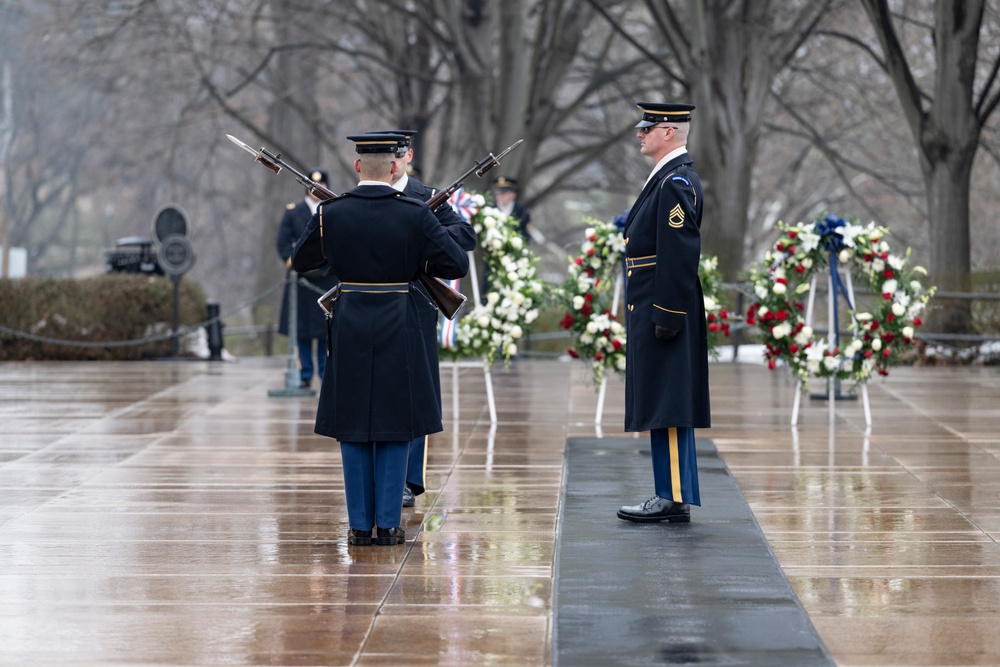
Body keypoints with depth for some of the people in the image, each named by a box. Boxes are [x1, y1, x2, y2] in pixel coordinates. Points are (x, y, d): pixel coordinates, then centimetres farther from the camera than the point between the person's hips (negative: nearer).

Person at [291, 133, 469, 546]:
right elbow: (457, 265, -7)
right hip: (400, 329, -1)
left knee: (353, 427, 9)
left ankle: (360, 526, 9)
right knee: (394, 426, 8)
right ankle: (388, 525, 7)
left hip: (350, 330, 1)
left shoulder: (331, 214, -5)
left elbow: (300, 261, 9)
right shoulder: (415, 215, -9)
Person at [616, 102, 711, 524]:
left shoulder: (676, 181, -15)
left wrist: (666, 316, -22)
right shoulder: (667, 177, 18)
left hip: (663, 310, -11)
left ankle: (673, 498, -6)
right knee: (664, 408, 11)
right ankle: (672, 496, 15)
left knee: (666, 407, -8)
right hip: (652, 312, 11)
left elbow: (680, 254, -21)